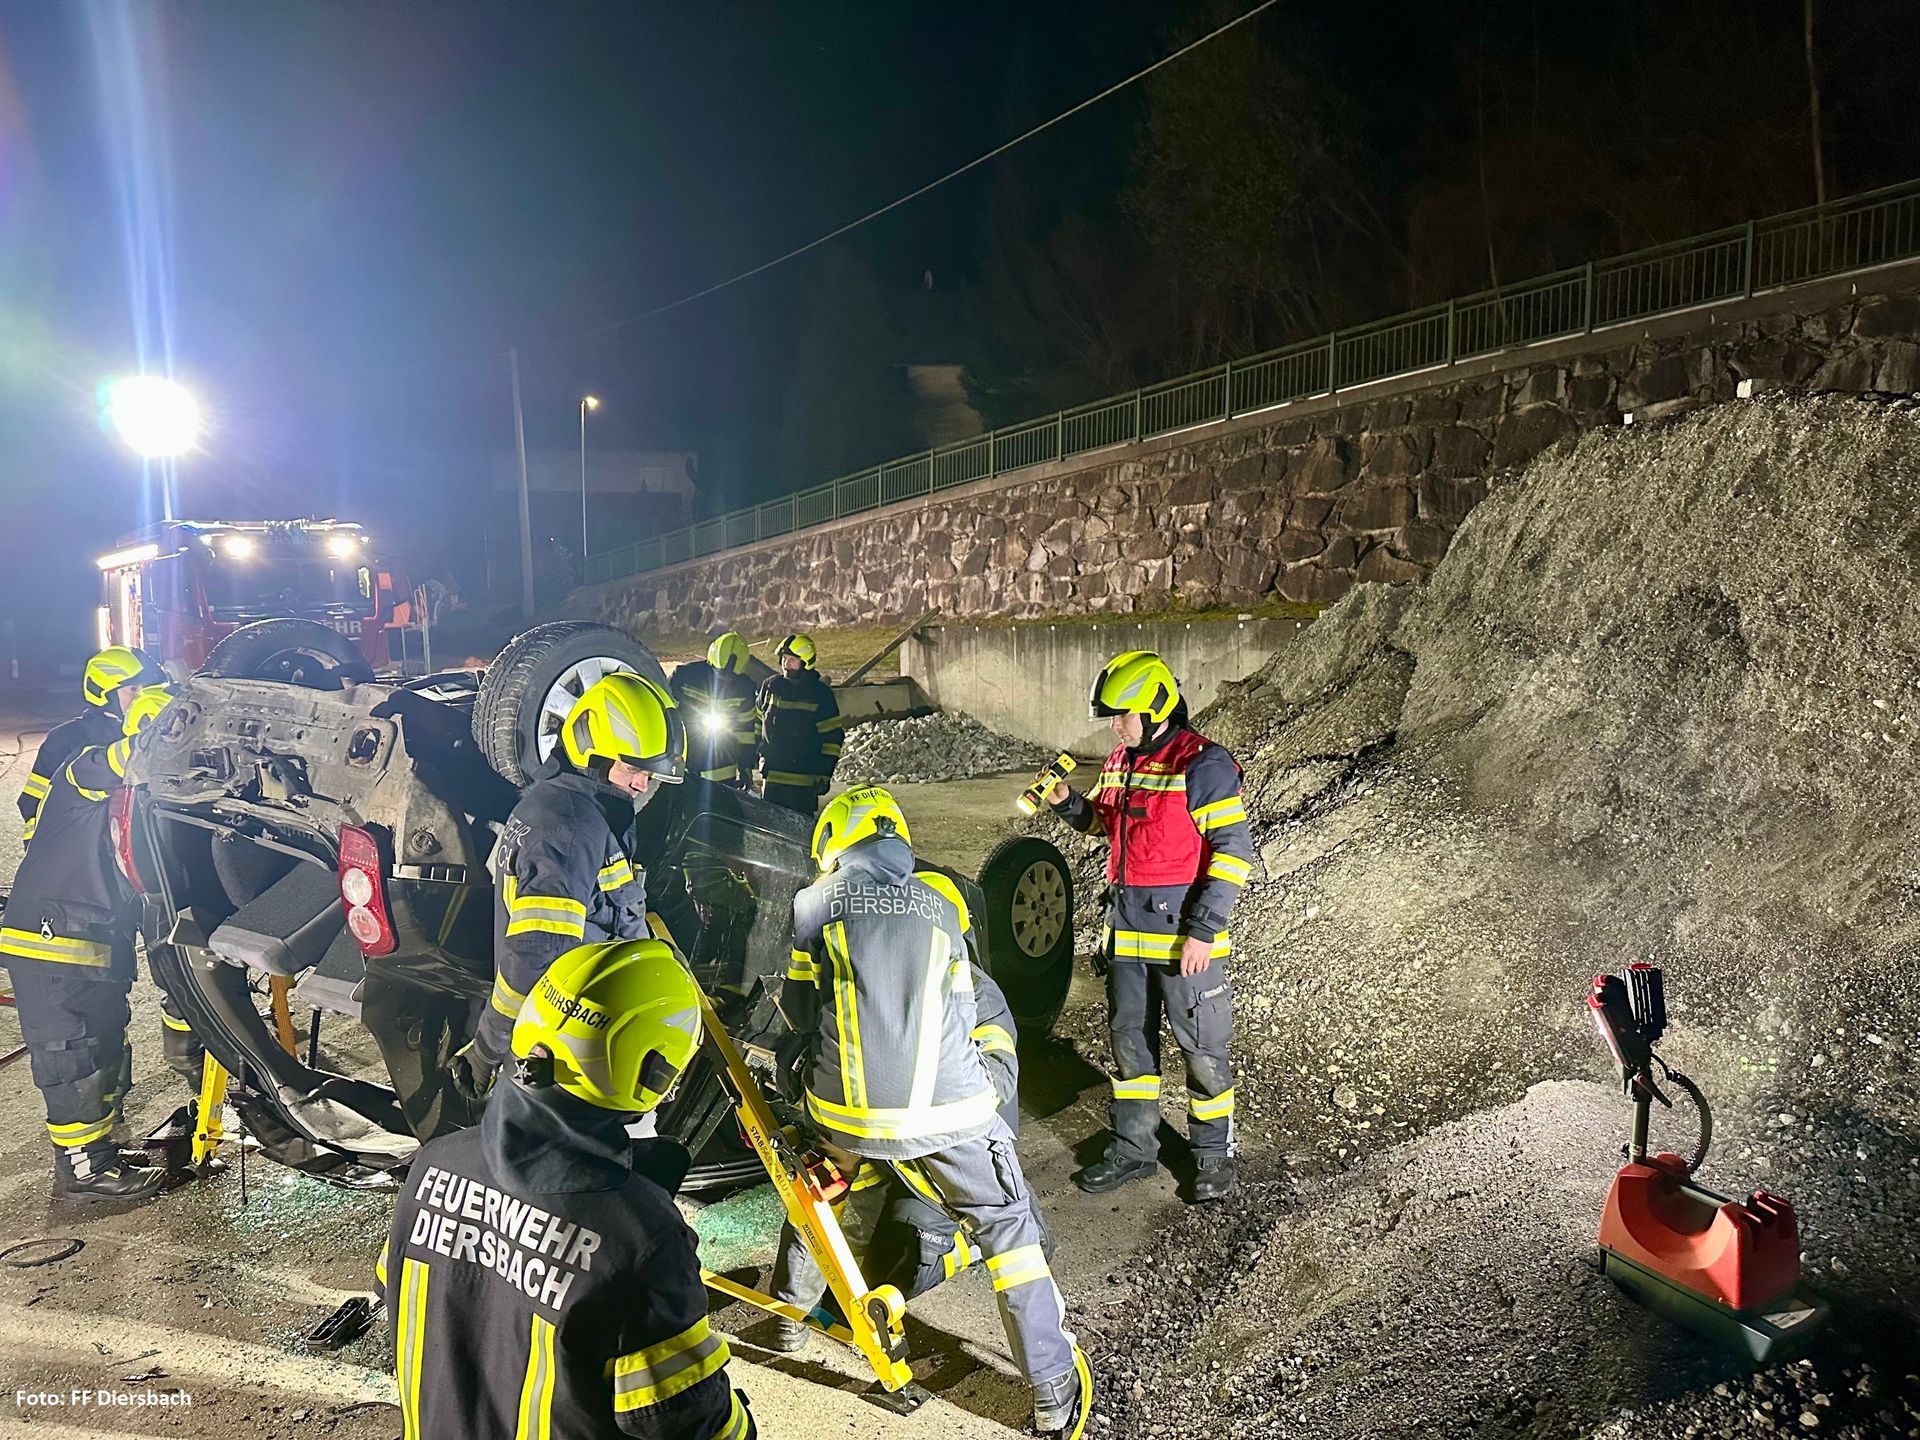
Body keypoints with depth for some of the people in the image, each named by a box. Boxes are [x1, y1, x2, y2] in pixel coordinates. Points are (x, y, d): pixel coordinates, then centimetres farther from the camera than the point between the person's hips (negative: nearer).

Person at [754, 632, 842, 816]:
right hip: (771, 774, 4)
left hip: (804, 779, -4)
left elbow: (832, 736, -3)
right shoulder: (770, 686, 8)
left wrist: (825, 774, -8)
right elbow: (757, 722, 20)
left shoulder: (821, 693, -4)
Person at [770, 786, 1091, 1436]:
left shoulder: (816, 902, 2)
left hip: (847, 1111, 1)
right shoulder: (942, 900, 6)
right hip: (948, 1111, 0)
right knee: (1007, 1229, 12)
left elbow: (800, 1015, 9)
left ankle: (793, 1304, 45)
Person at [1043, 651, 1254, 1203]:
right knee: (1128, 1041, 16)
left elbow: (1234, 852, -17)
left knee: (1202, 1049, 4)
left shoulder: (1203, 764, -15)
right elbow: (1100, 820, 27)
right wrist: (1066, 802, 5)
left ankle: (1214, 1156, 20)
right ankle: (1133, 1148, 30)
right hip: (1126, 929, 8)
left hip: (1186, 933, -7)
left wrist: (1203, 930, -20)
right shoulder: (1121, 761, 9)